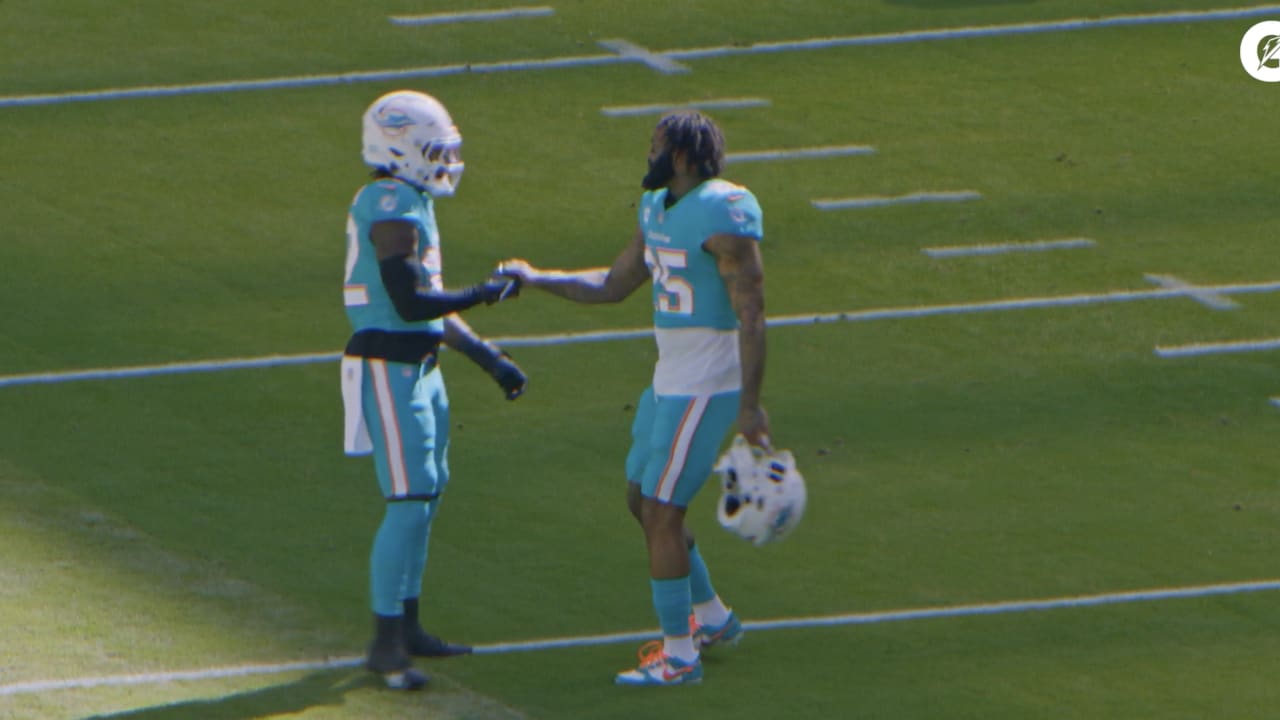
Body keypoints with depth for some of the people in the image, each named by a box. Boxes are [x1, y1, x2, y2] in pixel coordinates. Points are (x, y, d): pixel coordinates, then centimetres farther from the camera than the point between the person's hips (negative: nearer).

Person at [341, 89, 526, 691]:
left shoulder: (408, 205, 15)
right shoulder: (392, 209, -17)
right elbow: (409, 303, -21)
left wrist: (489, 359, 20)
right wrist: (482, 295, -9)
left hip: (419, 368, 10)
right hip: (389, 368, -10)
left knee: (427, 496, 15)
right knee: (409, 502, -10)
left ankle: (406, 627, 24)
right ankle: (386, 645, -6)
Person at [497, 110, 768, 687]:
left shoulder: (723, 217, -19)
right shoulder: (658, 210, 10)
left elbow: (750, 314, -20)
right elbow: (615, 285, 21)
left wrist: (750, 405, -22)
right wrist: (537, 279, 11)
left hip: (706, 388, -10)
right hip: (671, 379, 10)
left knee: (663, 513, -5)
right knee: (643, 503, 18)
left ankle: (679, 655, 3)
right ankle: (712, 619, 31)